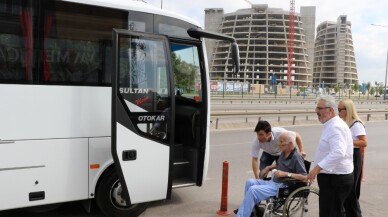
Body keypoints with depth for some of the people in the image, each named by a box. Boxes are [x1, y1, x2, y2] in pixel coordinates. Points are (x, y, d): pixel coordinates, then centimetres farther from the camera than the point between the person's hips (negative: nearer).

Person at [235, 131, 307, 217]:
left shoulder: (296, 157, -17)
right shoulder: (284, 153, 9)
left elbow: (304, 177, -24)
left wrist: (286, 174, -27)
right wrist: (269, 167, 16)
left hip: (282, 186, -10)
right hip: (272, 182, 10)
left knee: (252, 190, -22)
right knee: (250, 182, 2)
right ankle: (250, 209, 5)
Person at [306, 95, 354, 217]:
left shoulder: (335, 127, -20)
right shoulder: (333, 125, 14)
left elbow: (338, 153, -34)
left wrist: (318, 167, -37)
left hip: (335, 179, -11)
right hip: (337, 176, 11)